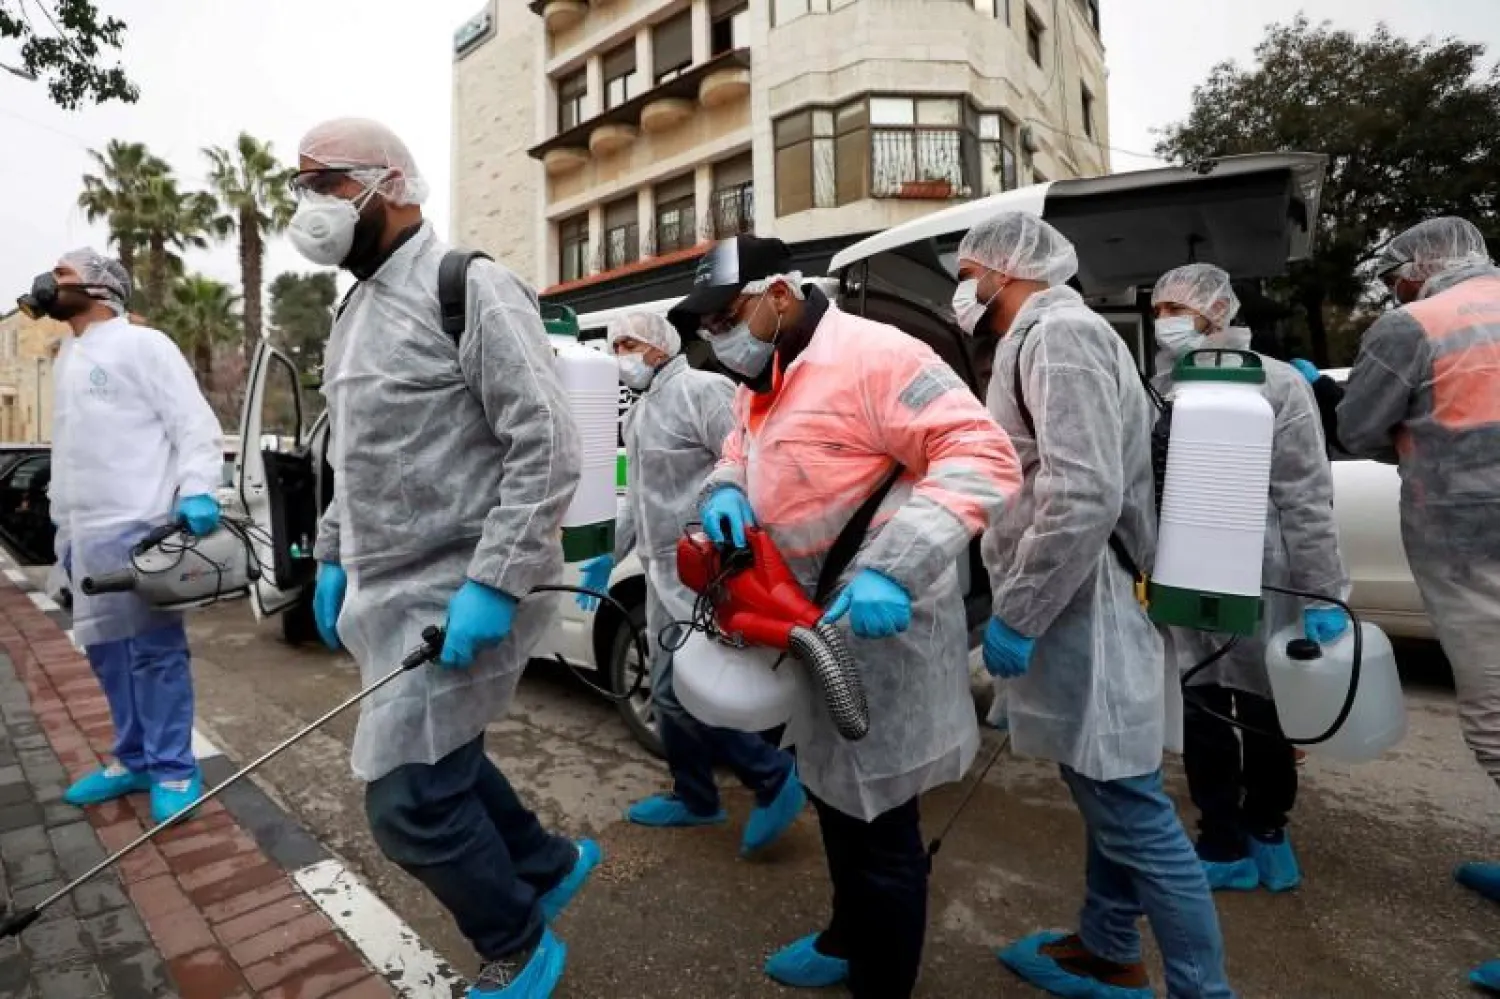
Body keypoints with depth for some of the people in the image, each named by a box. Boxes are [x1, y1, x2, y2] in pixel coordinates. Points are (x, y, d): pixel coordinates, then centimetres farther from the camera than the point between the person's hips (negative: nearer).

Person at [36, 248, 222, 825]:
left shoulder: (141, 344, -4)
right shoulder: (66, 361, 22)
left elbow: (195, 423, -12)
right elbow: (70, 450, 26)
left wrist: (197, 492, -25)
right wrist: (61, 527, 23)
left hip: (137, 530, -9)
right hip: (83, 536, 9)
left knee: (156, 651, -4)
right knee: (105, 652, 14)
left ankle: (174, 770, 6)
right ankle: (134, 761, 26)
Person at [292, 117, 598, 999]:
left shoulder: (469, 287, -13)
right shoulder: (359, 306, 16)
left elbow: (549, 447, -21)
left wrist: (492, 583, -25)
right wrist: (334, 559, 20)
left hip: (463, 596, -9)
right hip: (391, 591, 10)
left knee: (408, 800, -3)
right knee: (435, 760, 20)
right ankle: (550, 864, 44)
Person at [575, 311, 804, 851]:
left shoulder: (702, 390, -11)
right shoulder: (638, 413, 17)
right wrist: (610, 556, 28)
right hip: (664, 572, 10)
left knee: (676, 689, -9)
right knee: (671, 689, 15)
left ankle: (774, 778, 8)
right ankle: (694, 798, 33)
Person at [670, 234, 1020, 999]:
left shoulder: (870, 356, -21)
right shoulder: (759, 381, 10)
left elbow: (982, 457, -25)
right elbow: (739, 453, 20)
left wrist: (894, 569, -35)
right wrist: (724, 491, -5)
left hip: (875, 631, -10)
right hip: (810, 634, 10)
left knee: (878, 828, 7)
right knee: (834, 800, 26)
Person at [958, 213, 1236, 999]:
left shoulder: (1058, 333, -13)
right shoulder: (1048, 337, 18)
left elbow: (1086, 494, -26)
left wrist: (1014, 615, -20)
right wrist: (1021, 606, 20)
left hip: (1077, 614, -10)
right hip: (1073, 609, 10)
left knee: (1133, 812, 0)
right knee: (1108, 798, 20)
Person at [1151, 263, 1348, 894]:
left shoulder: (1276, 384, -5)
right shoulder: (1160, 390, 4)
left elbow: (1307, 497, -8)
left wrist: (1324, 594, -11)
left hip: (1260, 582, -3)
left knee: (1264, 712, 14)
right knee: (1202, 714, 11)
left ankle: (1266, 829, 38)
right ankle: (1224, 845, 29)